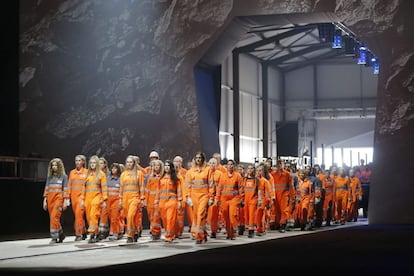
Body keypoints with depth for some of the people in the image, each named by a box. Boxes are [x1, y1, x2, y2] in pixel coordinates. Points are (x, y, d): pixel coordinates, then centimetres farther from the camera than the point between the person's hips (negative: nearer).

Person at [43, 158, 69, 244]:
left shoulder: (63, 176, 3)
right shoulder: (49, 176, 15)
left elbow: (65, 189, 1)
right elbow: (46, 188, 15)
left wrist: (66, 201, -4)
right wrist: (45, 200, 9)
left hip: (59, 198, -5)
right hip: (50, 199, 5)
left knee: (54, 217, -17)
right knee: (53, 218, 6)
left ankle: (54, 237, -16)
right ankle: (61, 234, 22)